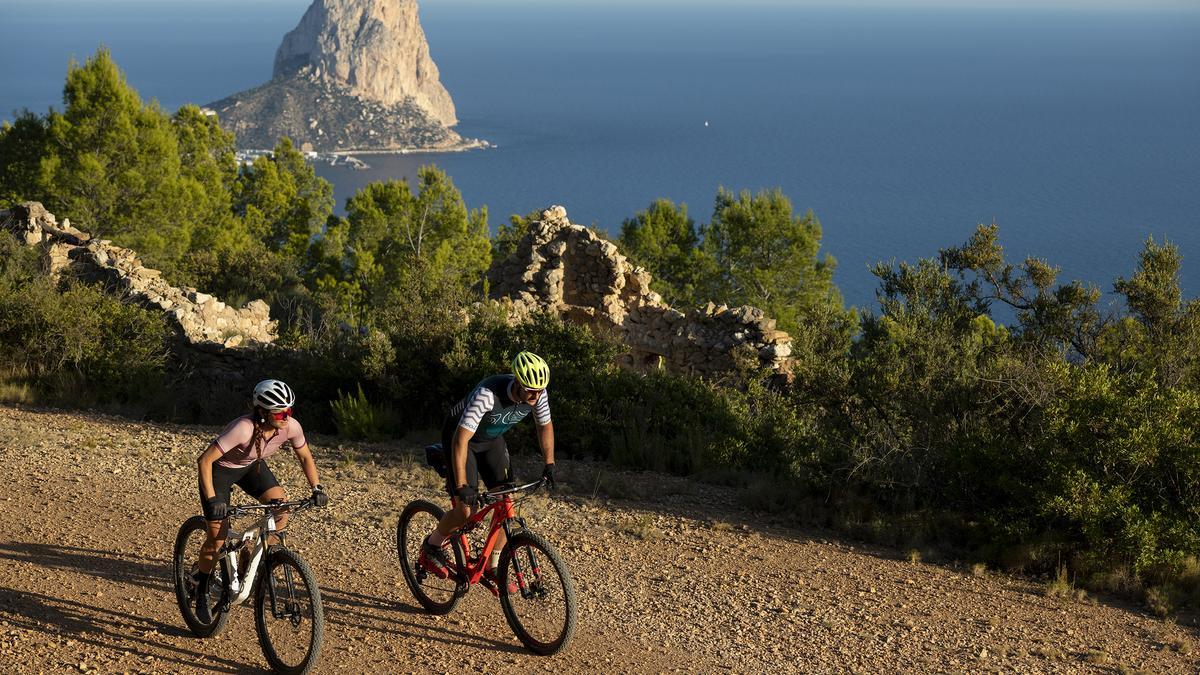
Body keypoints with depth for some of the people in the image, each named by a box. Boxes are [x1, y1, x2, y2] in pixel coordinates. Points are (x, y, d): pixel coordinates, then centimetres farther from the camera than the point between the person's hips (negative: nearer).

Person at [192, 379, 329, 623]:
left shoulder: (291, 427, -24)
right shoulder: (244, 428, -40)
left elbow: (305, 456, -3)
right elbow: (204, 461, -35)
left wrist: (317, 488, -12)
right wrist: (211, 500, -37)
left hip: (252, 466, 5)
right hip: (220, 468, -5)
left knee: (282, 510, -16)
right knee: (217, 537, -9)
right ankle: (202, 590, 16)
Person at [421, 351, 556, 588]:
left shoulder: (539, 394, -22)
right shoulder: (488, 394, -41)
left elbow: (545, 426, 0)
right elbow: (461, 439, -41)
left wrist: (549, 464, -3)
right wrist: (462, 486, -43)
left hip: (491, 440, 6)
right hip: (461, 436, -6)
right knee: (466, 511, -15)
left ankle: (492, 569, 9)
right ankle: (432, 545, 13)